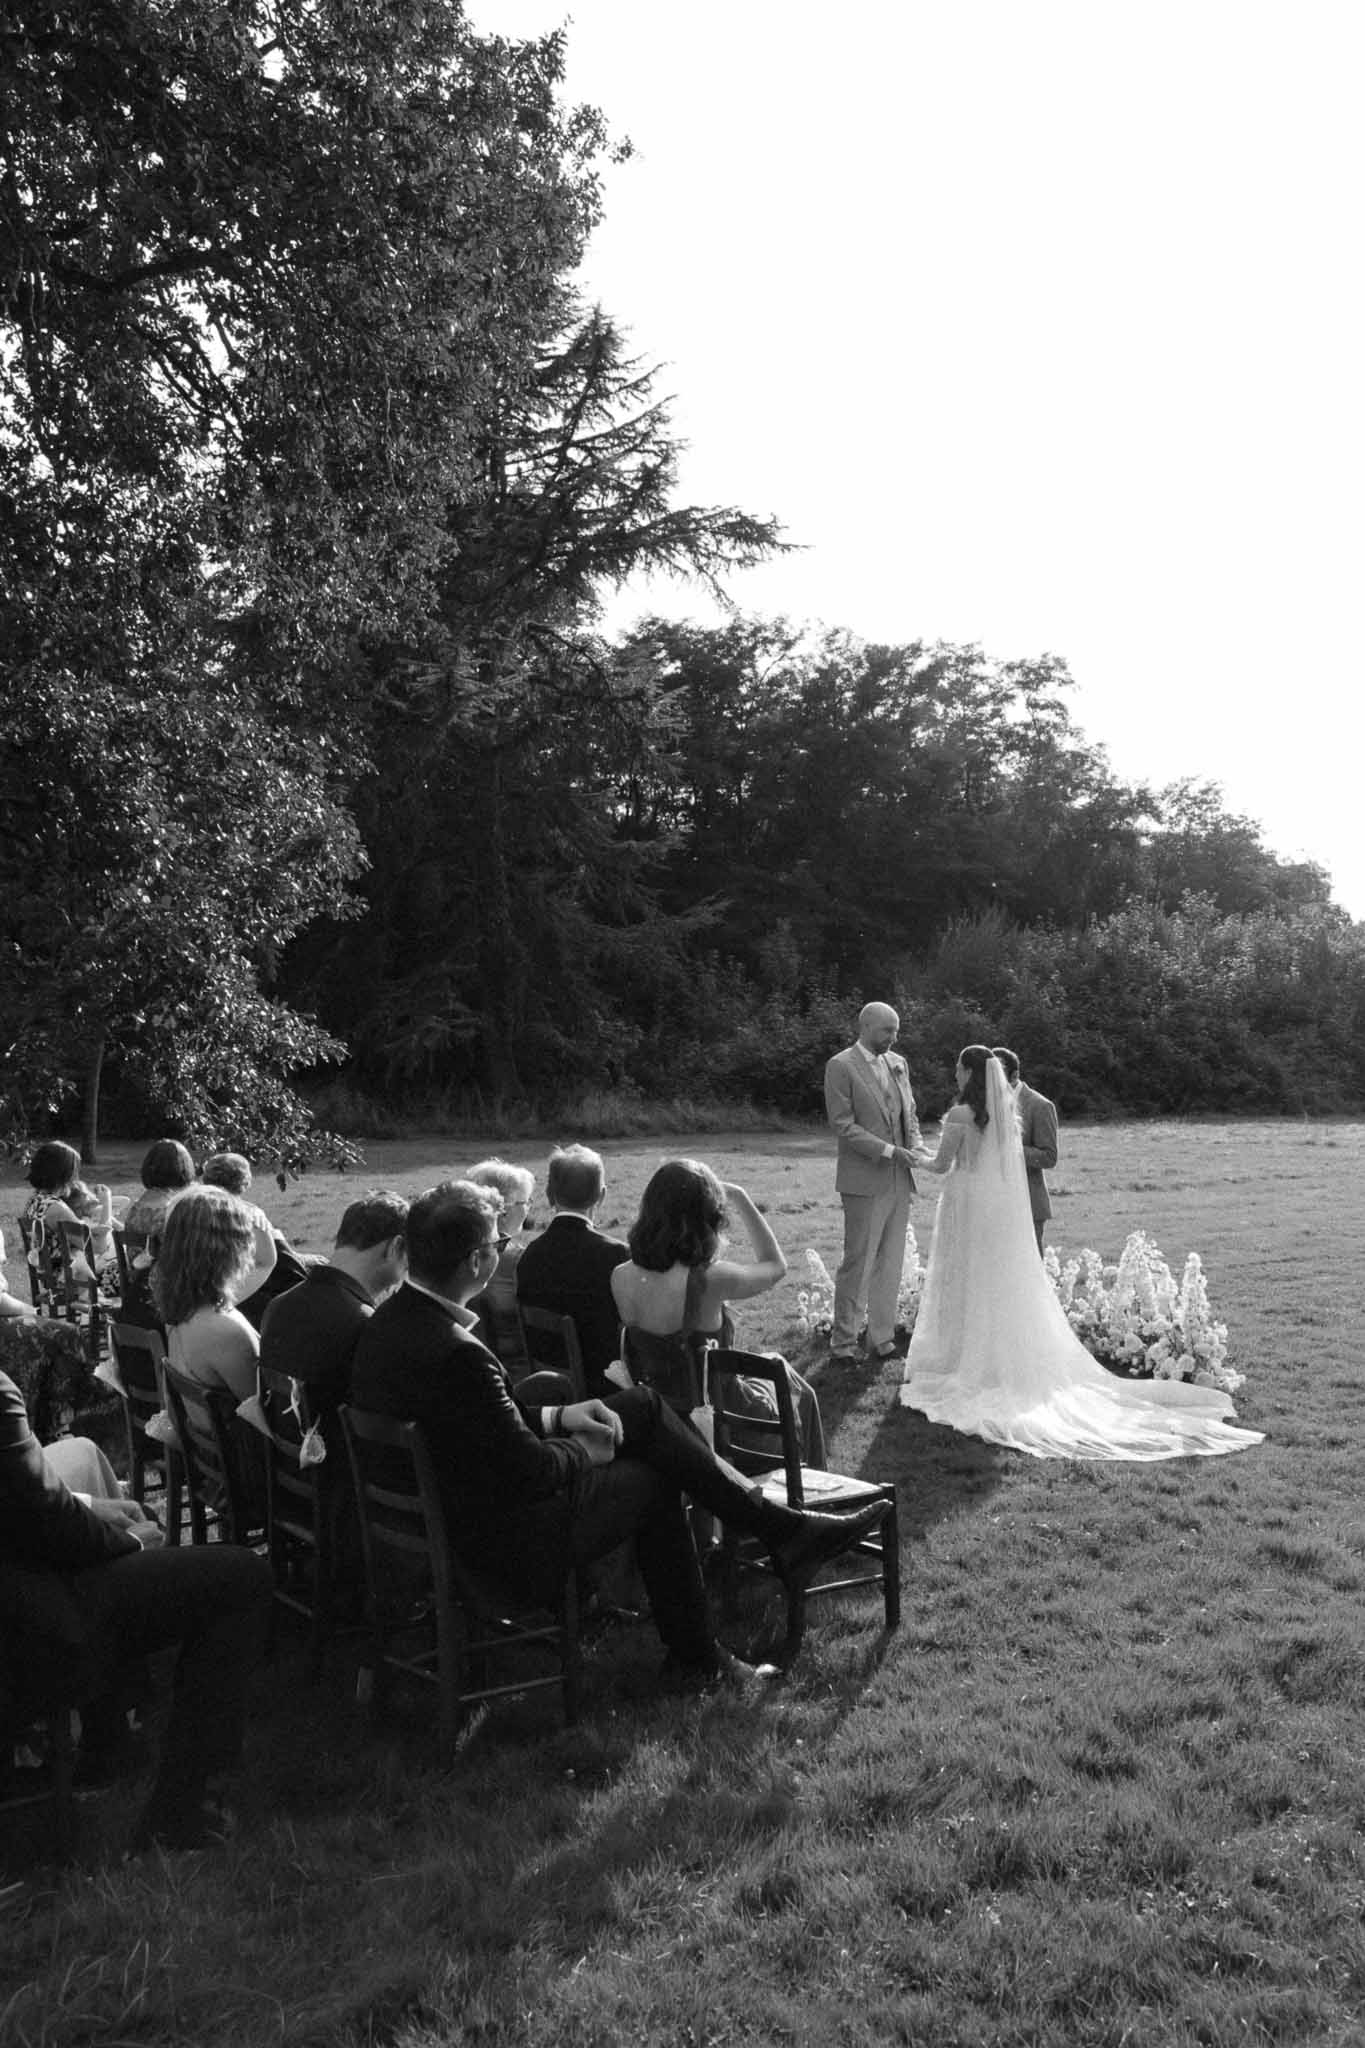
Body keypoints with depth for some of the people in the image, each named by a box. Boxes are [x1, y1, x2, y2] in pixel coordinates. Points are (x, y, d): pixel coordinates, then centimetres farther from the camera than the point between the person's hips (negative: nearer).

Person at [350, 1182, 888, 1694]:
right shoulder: (458, 1355, -33)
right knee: (651, 1482, 10)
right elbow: (530, 1471, -26)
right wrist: (586, 1451, -6)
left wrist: (554, 1416, 5)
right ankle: (693, 1659, 29)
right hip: (508, 1539, -9)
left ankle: (782, 1527, 19)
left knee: (644, 1406, 10)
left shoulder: (390, 1320, -2)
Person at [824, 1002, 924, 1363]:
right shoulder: (841, 1066, -7)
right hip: (864, 1180, -6)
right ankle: (843, 1342, 7)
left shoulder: (898, 1063, 14)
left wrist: (916, 1144, 0)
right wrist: (889, 1150, -17)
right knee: (858, 1263, -3)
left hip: (898, 1179, 6)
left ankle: (882, 1338, 19)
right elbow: (843, 1125, -12)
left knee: (891, 1264, 10)